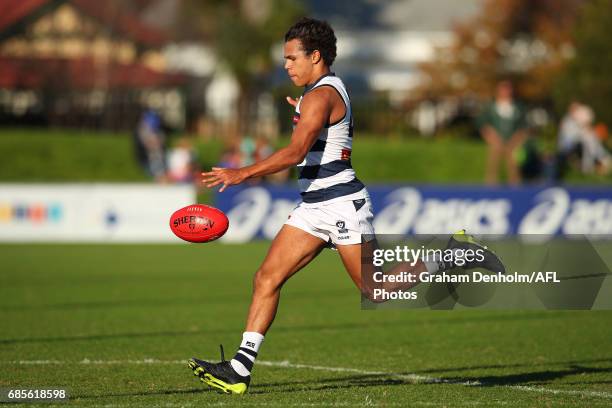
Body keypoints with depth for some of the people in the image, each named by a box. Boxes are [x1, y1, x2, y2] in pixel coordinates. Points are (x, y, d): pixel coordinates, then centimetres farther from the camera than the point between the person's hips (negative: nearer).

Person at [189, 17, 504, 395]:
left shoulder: (320, 96, -16)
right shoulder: (332, 90, 14)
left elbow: (295, 153, -26)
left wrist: (242, 174, -28)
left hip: (342, 204, -10)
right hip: (315, 208, 10)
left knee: (376, 290, -2)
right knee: (267, 278, -2)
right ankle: (240, 369, -6)